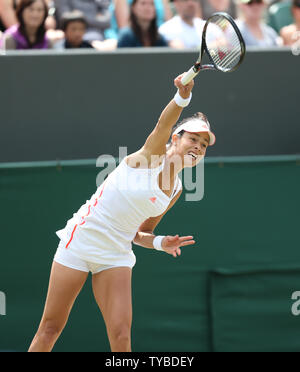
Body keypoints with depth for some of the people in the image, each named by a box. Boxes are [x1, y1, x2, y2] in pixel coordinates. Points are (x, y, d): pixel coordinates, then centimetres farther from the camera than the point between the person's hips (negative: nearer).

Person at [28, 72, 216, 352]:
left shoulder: (175, 191, 10)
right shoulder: (151, 155, -7)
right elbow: (164, 124, -30)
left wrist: (160, 243, -4)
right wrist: (182, 96, -49)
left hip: (116, 256, 5)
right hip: (80, 241, -5)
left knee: (121, 334, -10)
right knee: (51, 327, 0)